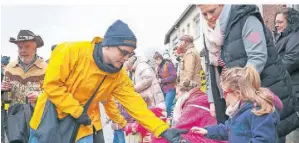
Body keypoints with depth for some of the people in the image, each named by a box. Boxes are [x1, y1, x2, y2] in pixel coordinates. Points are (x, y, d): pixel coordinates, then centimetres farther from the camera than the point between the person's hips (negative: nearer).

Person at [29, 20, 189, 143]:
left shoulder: (119, 76, -8)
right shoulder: (74, 52, -21)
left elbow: (135, 104, -11)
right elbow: (51, 84, -21)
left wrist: (163, 130, -21)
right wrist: (77, 112, -22)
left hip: (83, 125, 4)